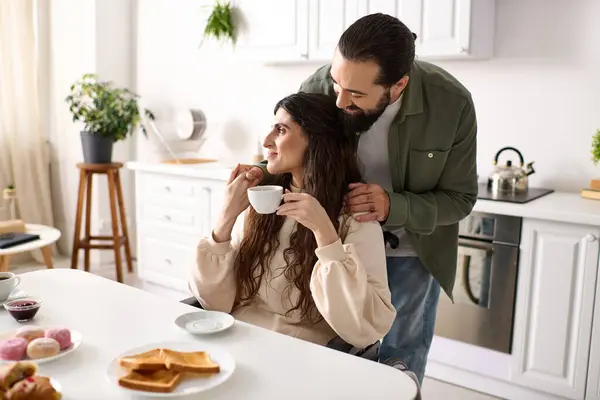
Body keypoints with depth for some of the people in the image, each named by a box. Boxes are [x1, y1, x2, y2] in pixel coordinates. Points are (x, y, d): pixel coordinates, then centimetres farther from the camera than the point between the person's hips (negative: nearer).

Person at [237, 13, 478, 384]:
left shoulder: (452, 103, -25)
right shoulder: (317, 89, -22)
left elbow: (459, 198, -15)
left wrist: (394, 207, -34)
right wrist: (265, 174, -29)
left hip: (412, 254, -1)